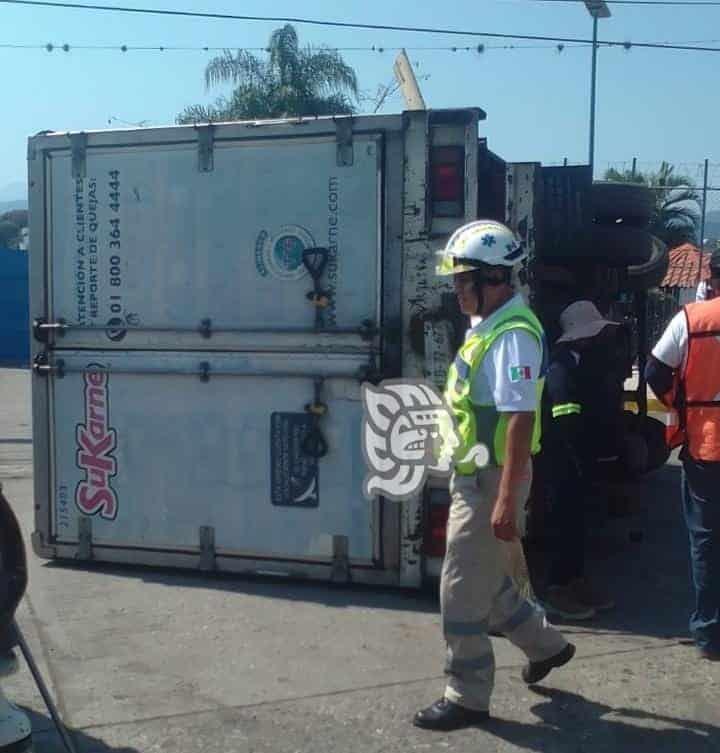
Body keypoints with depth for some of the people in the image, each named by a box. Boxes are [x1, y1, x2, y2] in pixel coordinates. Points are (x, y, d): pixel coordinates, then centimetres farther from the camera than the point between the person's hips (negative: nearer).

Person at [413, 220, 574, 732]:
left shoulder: (513, 335, -21)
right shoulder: (488, 324, 11)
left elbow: (520, 420, -26)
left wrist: (507, 500, -28)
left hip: (492, 482, -10)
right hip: (473, 477, 10)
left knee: (462, 592, 1)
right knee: (487, 580, 23)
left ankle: (467, 698, 16)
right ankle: (546, 645, 41)